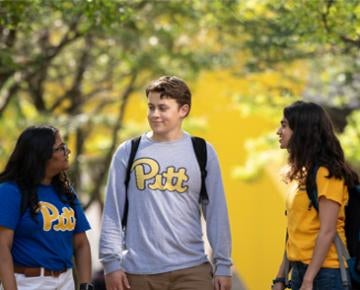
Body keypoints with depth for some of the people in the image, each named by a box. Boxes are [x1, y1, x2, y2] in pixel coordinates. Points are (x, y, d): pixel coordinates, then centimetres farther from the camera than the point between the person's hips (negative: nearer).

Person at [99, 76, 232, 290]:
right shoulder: (128, 152, 6)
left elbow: (216, 214, 5)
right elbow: (113, 212, 4)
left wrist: (223, 266, 1)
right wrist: (111, 261, -3)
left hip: (191, 271, -1)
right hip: (138, 272, 1)